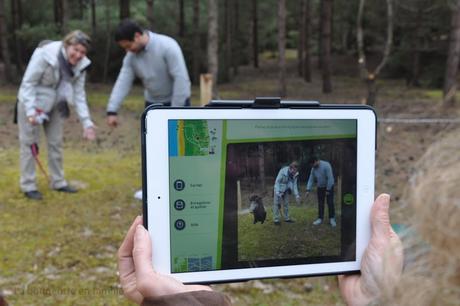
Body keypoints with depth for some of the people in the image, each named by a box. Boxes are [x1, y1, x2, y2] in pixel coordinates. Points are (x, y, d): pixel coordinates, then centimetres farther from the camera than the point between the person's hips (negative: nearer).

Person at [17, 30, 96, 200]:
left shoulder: (80, 65, -11)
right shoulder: (44, 54, -26)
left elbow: (79, 94, -8)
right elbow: (28, 83, -21)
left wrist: (87, 123, -15)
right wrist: (31, 111, -29)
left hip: (55, 105, 5)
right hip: (32, 102, -5)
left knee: (56, 143, 10)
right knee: (29, 143, 0)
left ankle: (58, 182, 23)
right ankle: (28, 186, 10)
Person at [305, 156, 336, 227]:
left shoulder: (326, 165, -23)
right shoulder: (313, 169, -3)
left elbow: (330, 178, -24)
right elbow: (311, 179, 1)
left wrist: (328, 190, -21)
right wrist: (308, 190, -7)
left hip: (329, 187, -6)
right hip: (320, 187, 6)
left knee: (330, 203, -5)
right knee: (320, 204, 7)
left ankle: (332, 219, 5)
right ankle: (320, 218, 15)